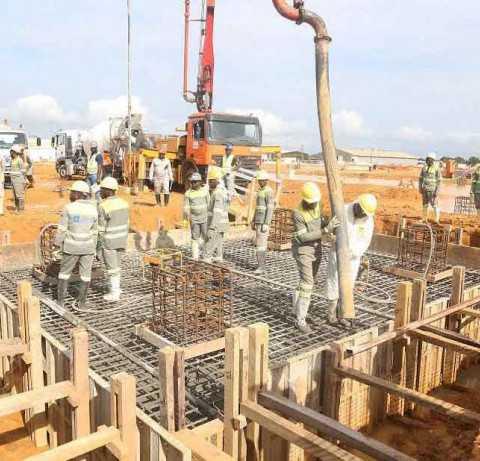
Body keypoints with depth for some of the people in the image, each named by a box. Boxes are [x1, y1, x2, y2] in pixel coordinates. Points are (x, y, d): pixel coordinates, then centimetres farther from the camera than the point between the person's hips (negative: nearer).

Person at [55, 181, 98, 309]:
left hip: (72, 246, -2)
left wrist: (58, 243, -1)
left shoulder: (68, 208, -14)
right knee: (85, 274, 10)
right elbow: (94, 231, 3)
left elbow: (62, 229, -12)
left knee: (64, 272, 14)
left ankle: (60, 300, 18)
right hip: (87, 246, 2)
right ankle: (82, 302, 15)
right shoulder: (93, 210, -3)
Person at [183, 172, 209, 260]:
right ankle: (195, 257, 10)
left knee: (206, 237, 0)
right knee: (195, 238, 4)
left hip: (205, 218, 0)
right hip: (194, 219, 0)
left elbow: (209, 205, 1)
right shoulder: (188, 193, -3)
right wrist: (185, 220, -9)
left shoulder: (205, 191, -2)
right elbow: (186, 208, -3)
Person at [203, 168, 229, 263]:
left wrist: (211, 228, -27)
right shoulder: (222, 192, 14)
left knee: (208, 248, -6)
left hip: (216, 226, -10)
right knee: (217, 246, 15)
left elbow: (217, 212, -25)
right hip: (222, 225, 10)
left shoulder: (217, 193, -18)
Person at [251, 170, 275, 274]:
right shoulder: (260, 191, 16)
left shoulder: (269, 191, -15)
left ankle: (261, 267, -9)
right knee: (261, 242, 13)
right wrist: (253, 221, 18)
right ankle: (262, 263, 21)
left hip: (264, 221, -10)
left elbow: (270, 209, -20)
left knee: (261, 243, -11)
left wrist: (266, 224, -24)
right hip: (258, 221, 10)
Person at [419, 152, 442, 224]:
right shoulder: (424, 168, 5)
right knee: (425, 204, 10)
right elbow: (421, 178, 11)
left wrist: (437, 191, -16)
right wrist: (420, 188, 1)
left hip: (432, 190, -5)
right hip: (425, 189, 5)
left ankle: (437, 219, -1)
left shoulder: (437, 169, -10)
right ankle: (425, 218, 18)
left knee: (434, 204, -6)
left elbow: (439, 181, -10)